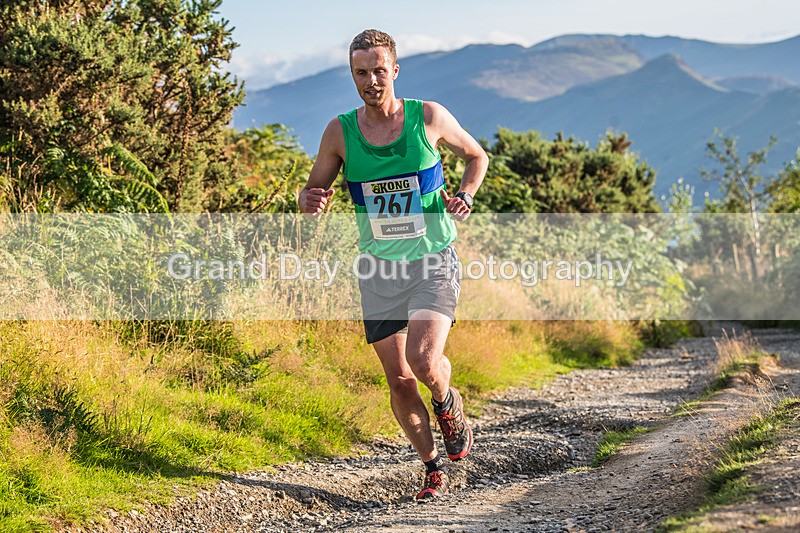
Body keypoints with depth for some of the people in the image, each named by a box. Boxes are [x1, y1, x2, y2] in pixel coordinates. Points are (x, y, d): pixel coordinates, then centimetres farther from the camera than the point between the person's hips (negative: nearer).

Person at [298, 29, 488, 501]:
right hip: (379, 267, 2)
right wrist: (311, 200, -16)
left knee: (424, 359, -23)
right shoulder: (340, 132, -2)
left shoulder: (429, 117, -4)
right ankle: (434, 468, 23)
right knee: (399, 381, 3)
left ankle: (449, 405, 13)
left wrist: (465, 195, -5)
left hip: (434, 260, -2)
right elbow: (313, 192, 8)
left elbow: (476, 156, 13)